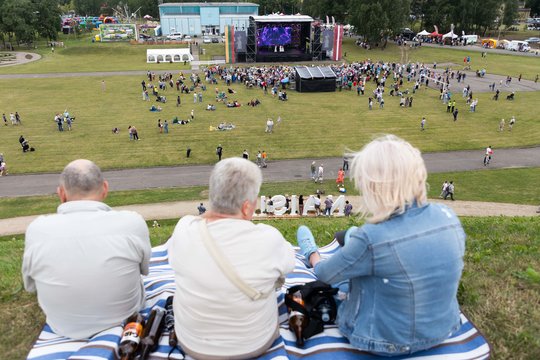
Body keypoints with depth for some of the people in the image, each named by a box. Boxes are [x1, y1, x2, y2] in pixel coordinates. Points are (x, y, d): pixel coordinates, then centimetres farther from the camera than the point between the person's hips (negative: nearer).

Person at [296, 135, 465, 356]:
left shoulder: (372, 239, -32)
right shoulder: (447, 216, -16)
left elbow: (325, 275, -14)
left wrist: (316, 264, 11)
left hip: (390, 343, -4)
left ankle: (313, 256, 49)